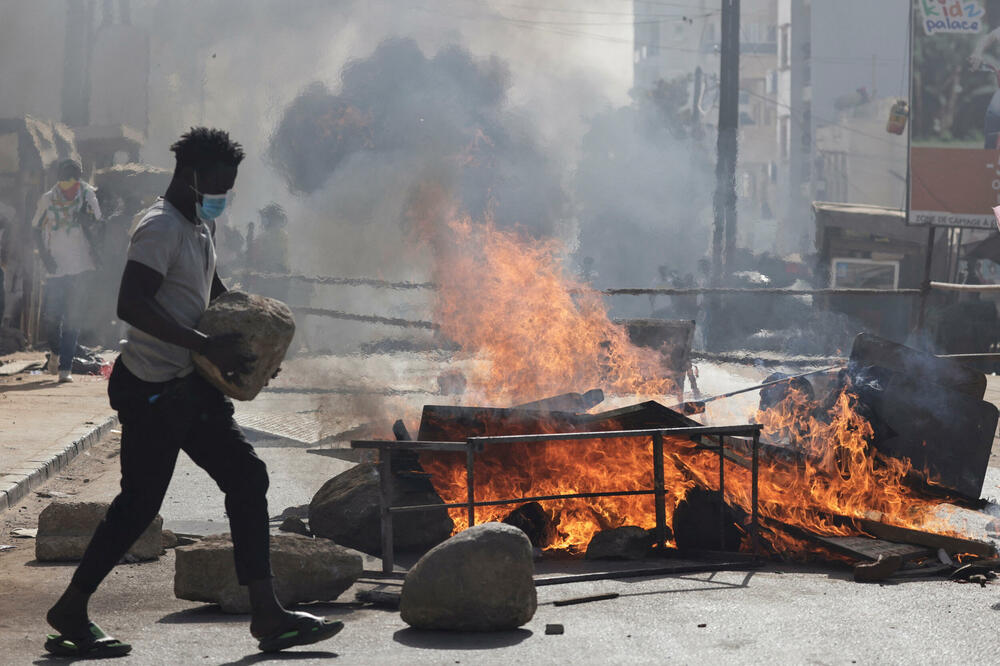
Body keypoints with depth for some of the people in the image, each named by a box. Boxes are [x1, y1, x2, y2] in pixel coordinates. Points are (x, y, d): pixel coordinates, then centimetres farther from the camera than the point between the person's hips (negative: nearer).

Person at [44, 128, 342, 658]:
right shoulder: (161, 229, -16)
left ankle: (266, 614, 4)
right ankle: (70, 612, 13)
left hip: (192, 386, 10)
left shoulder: (200, 228, 15)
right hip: (152, 390, -10)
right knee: (139, 502, -2)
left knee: (246, 478, 4)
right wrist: (205, 346, -31)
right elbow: (131, 305, -29)